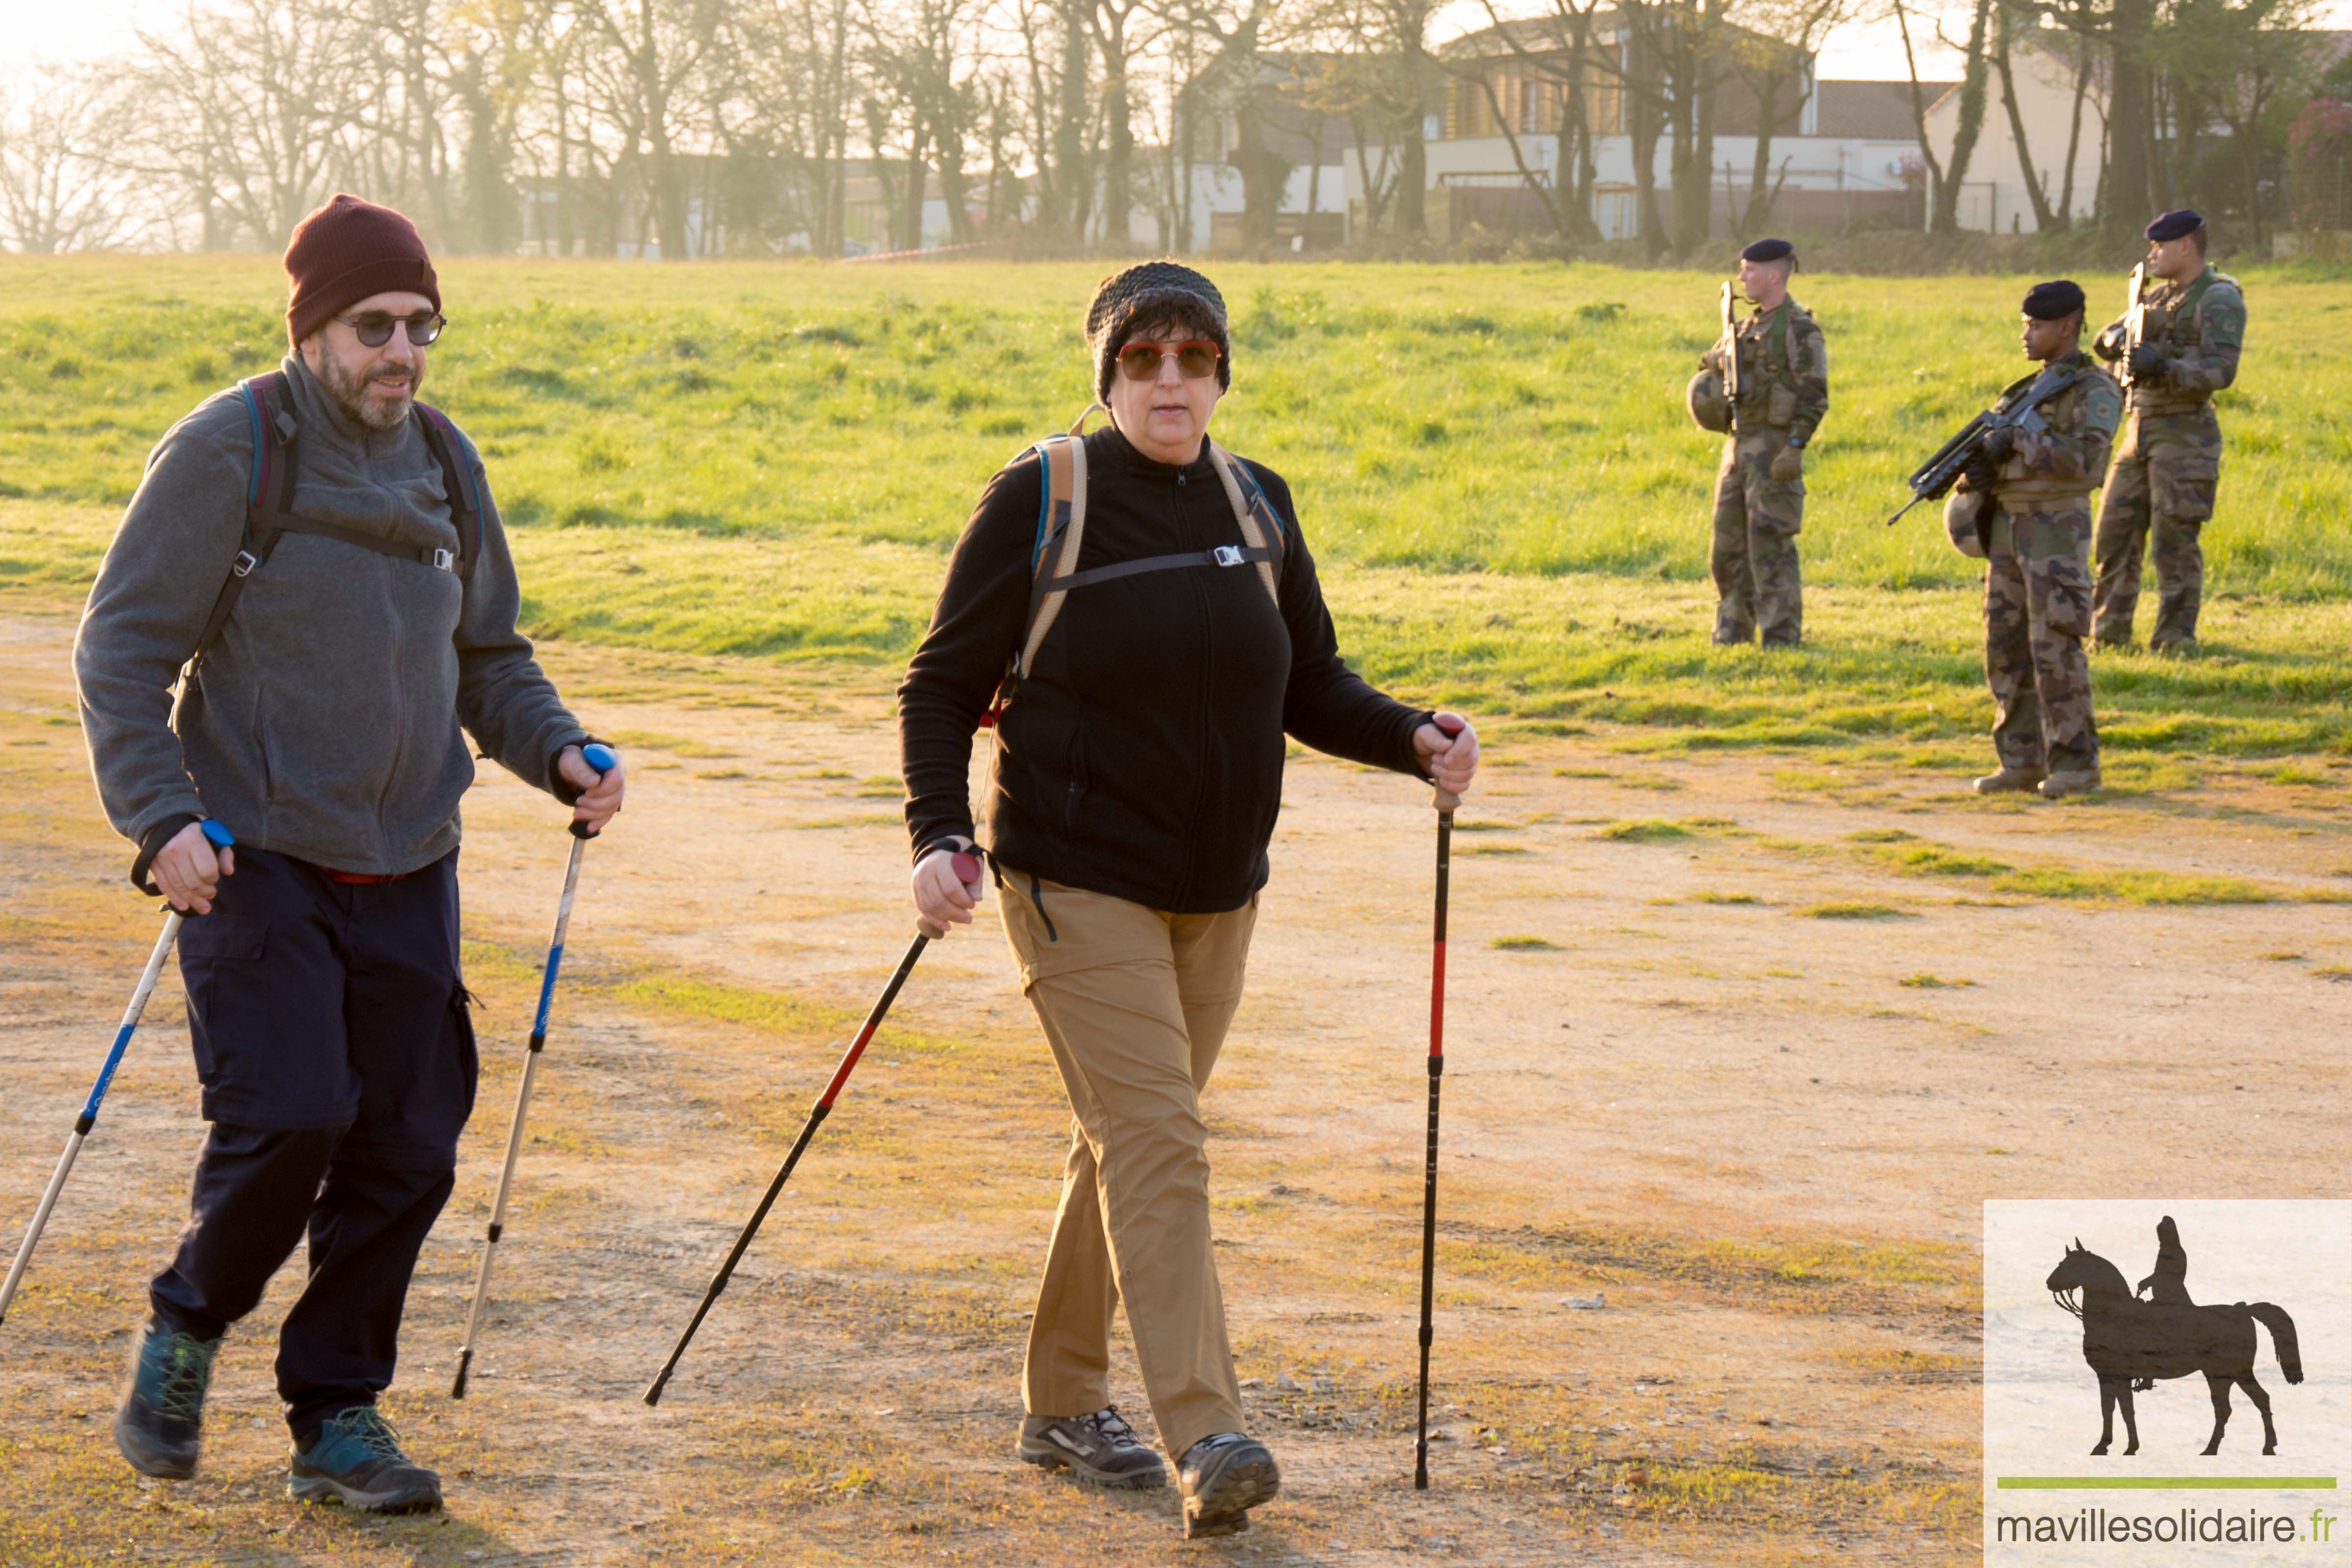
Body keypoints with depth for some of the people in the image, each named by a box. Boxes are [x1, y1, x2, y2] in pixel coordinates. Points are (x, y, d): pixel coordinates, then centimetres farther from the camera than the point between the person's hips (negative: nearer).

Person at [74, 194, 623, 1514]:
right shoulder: (229, 452, -7)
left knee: (408, 1145, 2)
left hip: (407, 868, 5)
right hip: (256, 859, -5)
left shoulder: (444, 464, 11)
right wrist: (160, 817, -19)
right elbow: (122, 649, -7)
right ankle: (188, 1328, 11)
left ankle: (339, 1413, 15)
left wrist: (557, 752, 2)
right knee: (288, 1117, -17)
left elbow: (487, 656, 22)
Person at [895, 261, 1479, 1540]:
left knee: (1129, 1145, 15)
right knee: (1155, 1143, -16)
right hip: (1081, 884, -6)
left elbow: (1312, 687, 14)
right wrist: (938, 834, -19)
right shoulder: (1042, 499, -8)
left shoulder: (1254, 506, 6)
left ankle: (1063, 1404, 28)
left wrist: (1413, 740, -4)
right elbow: (943, 686, -5)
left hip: (1216, 893, 6)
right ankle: (1202, 1437, -21)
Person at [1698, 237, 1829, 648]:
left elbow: (1815, 396, -16)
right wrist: (1720, 356, 5)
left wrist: (1795, 448, -23)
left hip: (1774, 448, -9)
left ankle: (1782, 640, -5)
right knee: (1729, 545, 10)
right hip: (1740, 444, 9)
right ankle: (1731, 635, 17)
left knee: (1770, 546, -9)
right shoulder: (1749, 325, 15)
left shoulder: (1799, 329, -11)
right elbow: (1712, 362, 29)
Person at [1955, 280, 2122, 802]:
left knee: (2055, 649, -10)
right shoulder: (2027, 390, 18)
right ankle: (2022, 760, 11)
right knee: (2007, 647, 6)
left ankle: (2075, 763, -5)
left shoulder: (2094, 391, -7)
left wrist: (2018, 441, -19)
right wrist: (1975, 470, -6)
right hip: (2007, 528, 8)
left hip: (2056, 529, -8)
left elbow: (2085, 457, -22)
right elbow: (1992, 447, 16)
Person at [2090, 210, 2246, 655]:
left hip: (2184, 433, -8)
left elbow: (2222, 370, -19)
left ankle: (2175, 637, -1)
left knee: (2174, 541, -7)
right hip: (2141, 429, 8)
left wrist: (2164, 368, -30)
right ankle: (2112, 632, 15)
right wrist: (2117, 339, 0)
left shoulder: (2219, 300, -9)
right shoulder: (2161, 295, 17)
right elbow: (2105, 341, 24)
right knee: (2116, 533, 8)